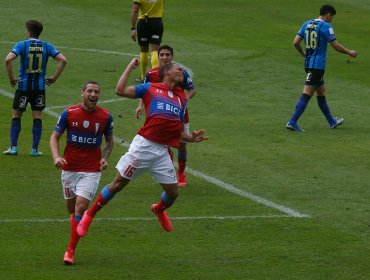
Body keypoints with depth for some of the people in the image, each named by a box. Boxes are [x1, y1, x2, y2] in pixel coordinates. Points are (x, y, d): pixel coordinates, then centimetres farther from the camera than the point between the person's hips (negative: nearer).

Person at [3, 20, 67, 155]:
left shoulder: (22, 45, -6)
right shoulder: (46, 46, 3)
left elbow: (8, 59, -21)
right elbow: (63, 60, -5)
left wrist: (11, 78, -10)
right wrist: (54, 78, 1)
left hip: (23, 85, -2)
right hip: (40, 86, 2)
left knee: (16, 116, 9)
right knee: (37, 116, 8)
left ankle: (13, 147, 5)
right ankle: (35, 149, 6)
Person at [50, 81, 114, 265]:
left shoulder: (105, 116, -3)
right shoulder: (69, 113, -5)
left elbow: (110, 141, 12)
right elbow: (55, 136, 2)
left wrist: (104, 158, -6)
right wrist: (56, 156, -15)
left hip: (91, 170, -1)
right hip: (69, 168, 1)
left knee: (80, 207, -13)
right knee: (71, 208, 10)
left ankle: (71, 251, -8)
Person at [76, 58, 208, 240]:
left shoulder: (181, 98, 17)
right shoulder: (151, 88, 4)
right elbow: (120, 90, -4)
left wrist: (192, 138, 3)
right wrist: (130, 67, 0)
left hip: (162, 151, 5)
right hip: (143, 145, -5)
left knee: (173, 192, 5)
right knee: (118, 184, -1)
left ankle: (159, 210, 39)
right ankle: (89, 215, 14)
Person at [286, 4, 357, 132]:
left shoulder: (307, 24, 9)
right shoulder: (326, 26, -11)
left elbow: (295, 42, 7)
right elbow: (336, 46, -11)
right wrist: (350, 52, 5)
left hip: (308, 63, 8)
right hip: (318, 65, -8)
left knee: (321, 92, 18)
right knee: (306, 95, -8)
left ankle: (331, 121, 30)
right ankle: (292, 122, -12)